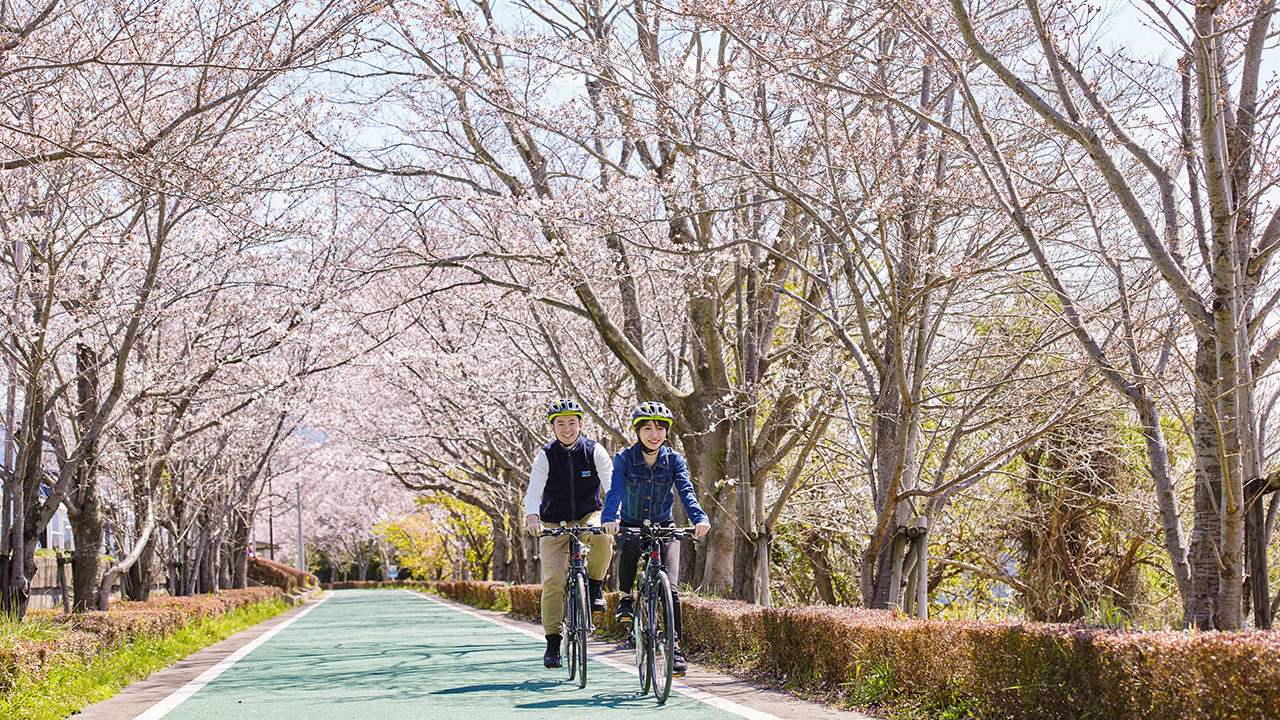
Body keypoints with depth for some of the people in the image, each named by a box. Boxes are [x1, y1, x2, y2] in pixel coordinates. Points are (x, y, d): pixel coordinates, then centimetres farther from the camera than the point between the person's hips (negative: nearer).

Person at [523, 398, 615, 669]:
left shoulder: (594, 451, -10)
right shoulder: (546, 456, -10)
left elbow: (611, 484, -21)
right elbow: (533, 491, -21)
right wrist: (532, 516, -43)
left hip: (588, 517, 0)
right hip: (555, 523, 0)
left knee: (603, 536, -35)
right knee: (553, 581, -11)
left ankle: (594, 587, -9)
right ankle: (553, 641, 1)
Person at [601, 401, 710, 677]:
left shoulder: (674, 460, -7)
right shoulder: (624, 459, -11)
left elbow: (686, 491, -21)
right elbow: (615, 491, -25)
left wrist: (699, 518, -42)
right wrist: (610, 518, -47)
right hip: (631, 526, -1)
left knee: (669, 587, -13)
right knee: (630, 545, -37)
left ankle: (675, 648, -6)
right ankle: (626, 598, -13)